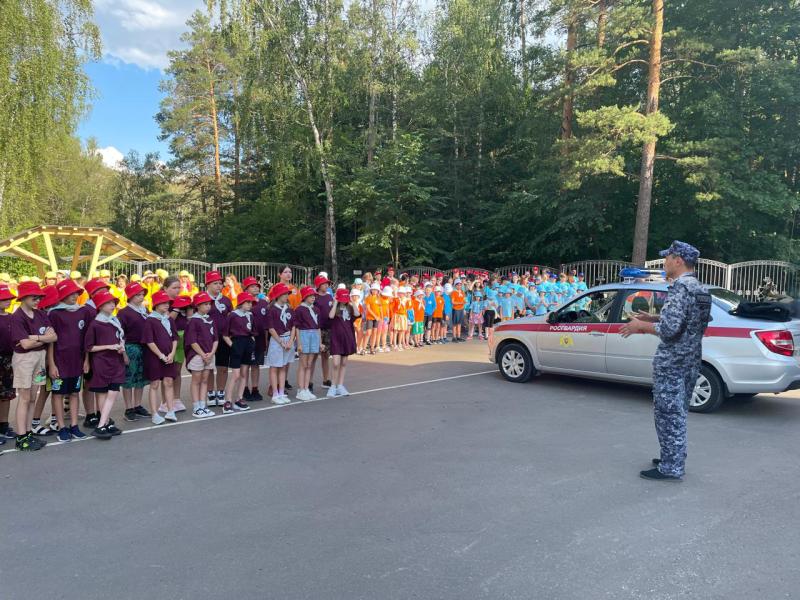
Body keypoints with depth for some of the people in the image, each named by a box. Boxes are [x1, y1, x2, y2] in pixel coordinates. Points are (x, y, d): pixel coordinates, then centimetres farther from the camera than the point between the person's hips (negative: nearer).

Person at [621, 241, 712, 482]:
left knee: (668, 414, -1)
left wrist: (641, 326, -11)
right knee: (676, 413, 18)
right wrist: (653, 319, 17)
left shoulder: (680, 288, -18)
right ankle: (674, 459, 28)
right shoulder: (700, 289, 13)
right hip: (690, 360, 10)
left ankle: (671, 468, 5)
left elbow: (670, 328, -25)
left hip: (671, 363, -10)